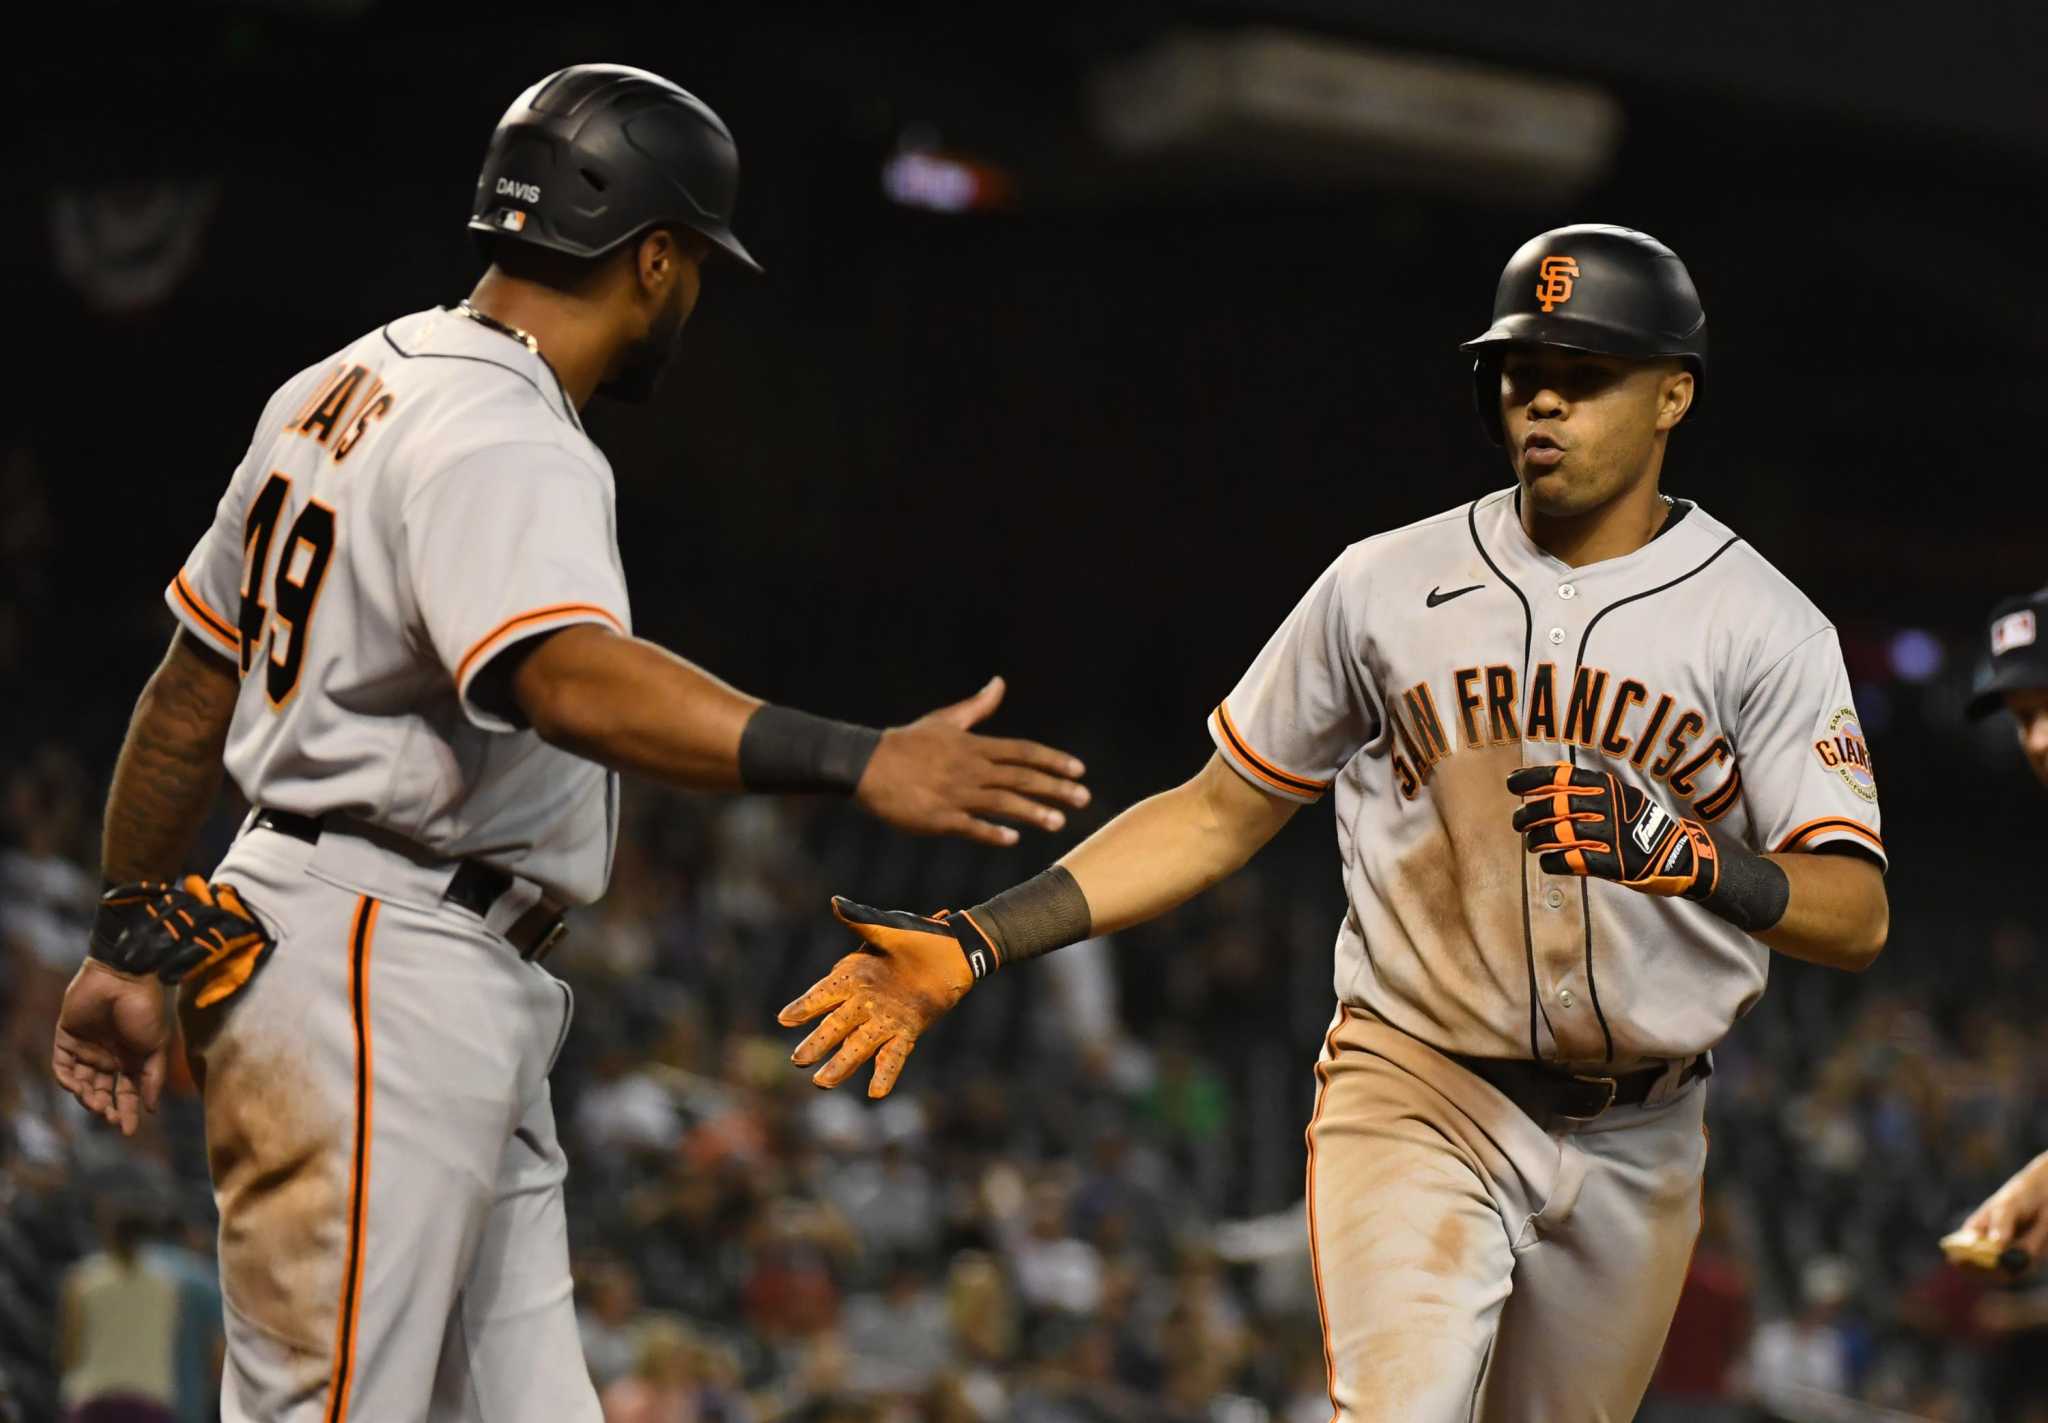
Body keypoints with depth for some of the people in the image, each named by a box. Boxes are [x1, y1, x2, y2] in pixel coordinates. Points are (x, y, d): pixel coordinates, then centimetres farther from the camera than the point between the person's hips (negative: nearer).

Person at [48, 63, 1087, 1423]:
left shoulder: (346, 391, 15)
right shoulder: (501, 443, -16)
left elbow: (191, 694, 19)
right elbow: (573, 679, -36)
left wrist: (128, 943, 24)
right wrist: (857, 763, -43)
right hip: (379, 981, -11)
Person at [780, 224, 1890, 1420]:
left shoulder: (1765, 624, -5)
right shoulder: (1387, 587, 1)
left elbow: (1859, 916, -14)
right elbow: (1220, 816, 6)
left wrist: (1682, 854, -35)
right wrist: (974, 944, -4)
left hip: (1637, 1143, 1)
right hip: (1416, 1097, -1)